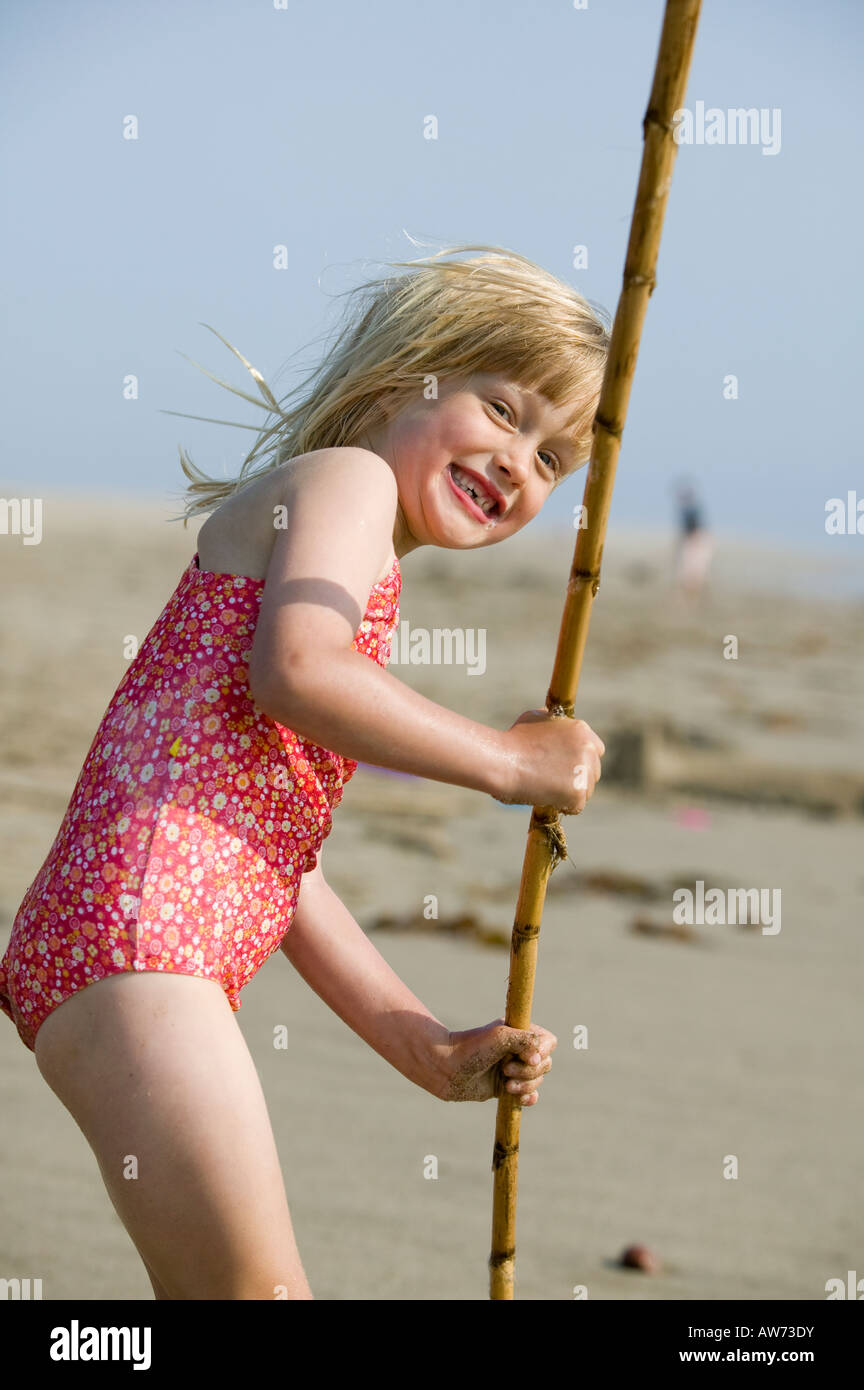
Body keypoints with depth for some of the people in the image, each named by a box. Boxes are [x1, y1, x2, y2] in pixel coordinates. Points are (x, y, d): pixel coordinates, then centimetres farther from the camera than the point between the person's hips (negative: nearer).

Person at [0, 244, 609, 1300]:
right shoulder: (345, 476, 2)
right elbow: (297, 670, -19)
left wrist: (426, 1048, 23)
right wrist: (508, 761, -8)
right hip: (136, 924, -11)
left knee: (226, 1293, 16)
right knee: (257, 1288, -15)